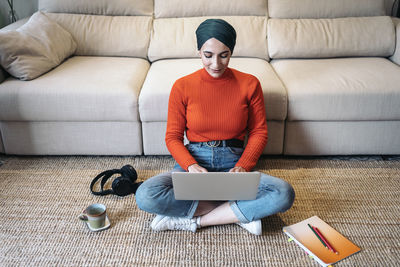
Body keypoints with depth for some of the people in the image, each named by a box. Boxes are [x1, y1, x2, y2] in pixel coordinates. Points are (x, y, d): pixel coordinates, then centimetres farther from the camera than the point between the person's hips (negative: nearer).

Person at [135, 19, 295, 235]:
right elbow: (173, 137, 1)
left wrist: (243, 166, -13)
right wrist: (191, 166, -19)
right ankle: (239, 213, -18)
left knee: (284, 194, -29)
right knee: (145, 196, -29)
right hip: (194, 161, 0)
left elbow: (258, 132, 5)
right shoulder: (183, 87, -2)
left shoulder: (249, 84, -1)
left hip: (233, 163, 1)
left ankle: (193, 220, -19)